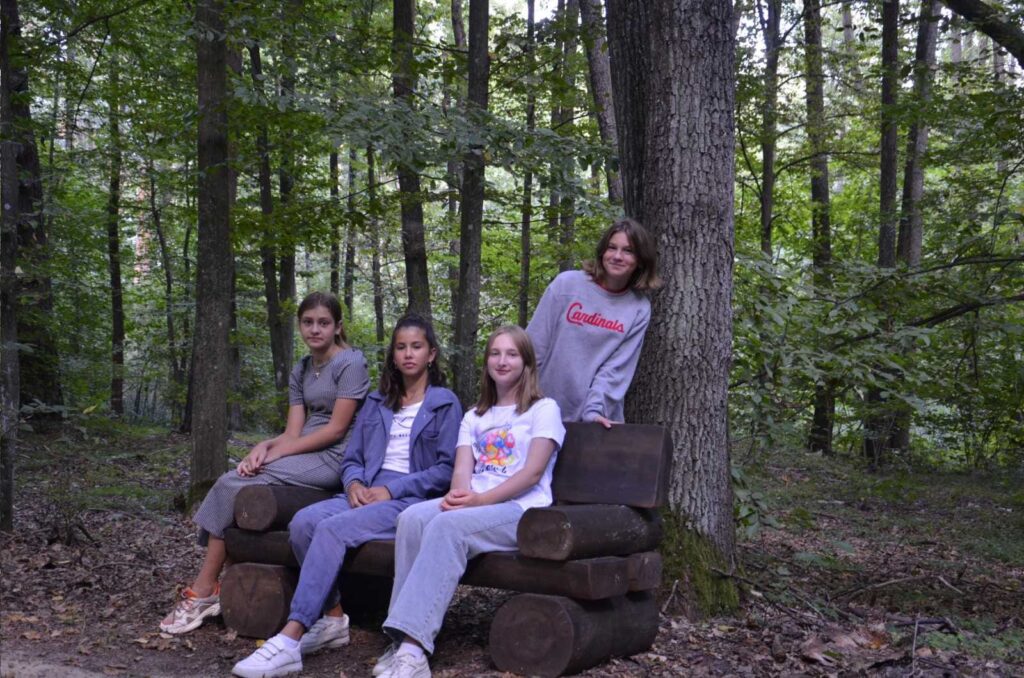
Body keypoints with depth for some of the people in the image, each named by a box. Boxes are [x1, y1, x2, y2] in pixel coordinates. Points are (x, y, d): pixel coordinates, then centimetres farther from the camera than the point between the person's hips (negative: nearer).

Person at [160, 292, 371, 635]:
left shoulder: (350, 362, -5)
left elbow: (336, 429, -12)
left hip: (332, 459, -7)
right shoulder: (301, 371, 17)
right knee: (230, 484, -15)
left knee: (232, 485, -19)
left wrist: (278, 451, -14)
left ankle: (204, 591, -11)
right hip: (305, 455, 7)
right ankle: (214, 586, -16)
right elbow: (293, 432, 9)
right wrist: (263, 447, -13)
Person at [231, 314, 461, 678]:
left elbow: (447, 469, -4)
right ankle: (333, 618, -14)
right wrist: (354, 483, -6)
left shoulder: (445, 403, 6)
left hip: (412, 499, -5)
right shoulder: (376, 402, 22)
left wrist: (390, 490, -13)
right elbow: (352, 458, 19)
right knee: (303, 521, -25)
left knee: (334, 528, -31)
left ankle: (290, 640, -34)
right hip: (367, 493, 6)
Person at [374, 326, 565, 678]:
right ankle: (404, 640, -34)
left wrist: (481, 499, -18)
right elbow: (461, 470, 9)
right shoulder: (474, 416, 24)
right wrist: (459, 496, -16)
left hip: (522, 510, -5)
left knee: (448, 525, -35)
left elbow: (533, 472, -6)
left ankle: (413, 647, -43)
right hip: (474, 506, 5)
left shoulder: (544, 409, 8)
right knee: (412, 517, -28)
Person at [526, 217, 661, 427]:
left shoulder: (639, 309, -1)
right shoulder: (567, 284, -4)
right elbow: (534, 348, -2)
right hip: (545, 412, 0)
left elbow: (617, 367, -7)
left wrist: (594, 410, -19)